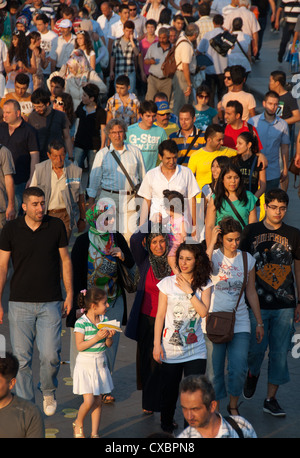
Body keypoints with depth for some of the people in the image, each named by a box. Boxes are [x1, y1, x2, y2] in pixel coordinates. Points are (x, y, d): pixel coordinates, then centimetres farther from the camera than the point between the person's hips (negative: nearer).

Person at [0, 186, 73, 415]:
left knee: (51, 355, -6)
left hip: (50, 302, 0)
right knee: (22, 357, 1)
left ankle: (48, 392, 22)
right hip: (20, 303, 0)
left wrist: (70, 294, 5)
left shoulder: (56, 226, 1)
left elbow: (65, 260, 10)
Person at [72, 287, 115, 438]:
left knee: (98, 401, 7)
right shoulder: (81, 323, -15)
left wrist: (109, 337, -13)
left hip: (100, 363, 5)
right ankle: (78, 424, 18)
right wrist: (97, 337, -25)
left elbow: (108, 345, 8)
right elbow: (80, 346, -18)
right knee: (88, 401, -10)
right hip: (85, 365, -5)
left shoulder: (104, 320, 2)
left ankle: (94, 433, 16)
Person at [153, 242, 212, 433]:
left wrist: (189, 291, -14)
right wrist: (157, 344, -3)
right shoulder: (168, 283, 1)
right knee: (169, 392, 7)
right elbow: (160, 315, 1)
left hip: (196, 350, 0)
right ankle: (166, 427, 27)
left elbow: (204, 312, -12)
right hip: (171, 348, 0)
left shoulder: (204, 284, 2)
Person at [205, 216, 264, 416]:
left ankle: (233, 405, 17)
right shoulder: (213, 256, -3)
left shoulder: (247, 259, 6)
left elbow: (251, 292, 12)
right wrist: (211, 244, -24)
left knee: (239, 369, -5)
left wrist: (259, 322, 13)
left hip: (240, 321, 2)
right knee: (215, 369, 2)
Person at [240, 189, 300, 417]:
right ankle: (252, 374, 31)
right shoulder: (251, 231, 2)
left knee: (280, 352, 2)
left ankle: (271, 399, 12)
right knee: (256, 348, -3)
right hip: (257, 302, -1)